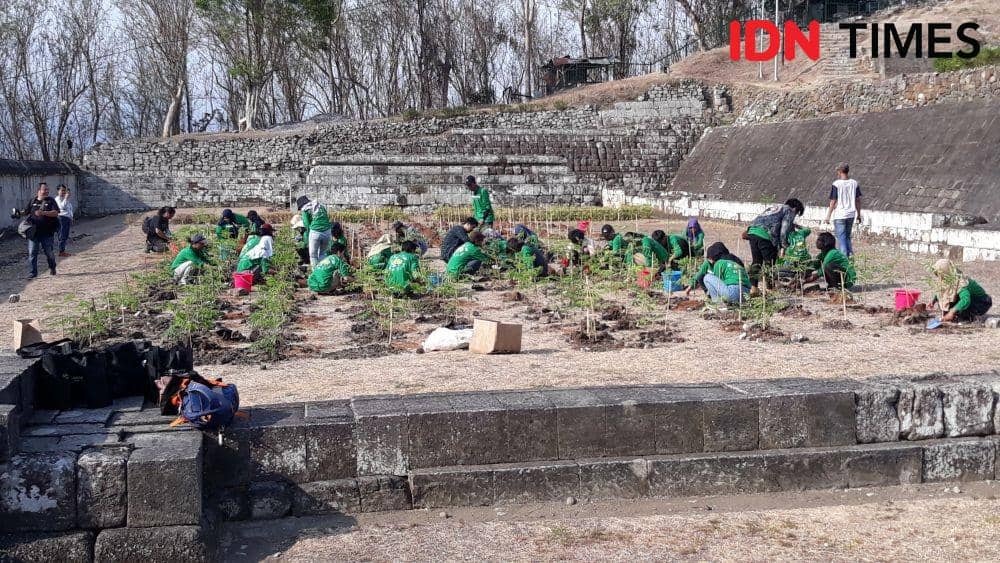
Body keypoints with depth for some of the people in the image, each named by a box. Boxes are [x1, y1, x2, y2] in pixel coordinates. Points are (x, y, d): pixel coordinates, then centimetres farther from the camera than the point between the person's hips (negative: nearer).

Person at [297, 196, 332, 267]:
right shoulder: (321, 206, 21)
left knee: (313, 255, 9)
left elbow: (307, 224, 1)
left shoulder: (305, 209, 6)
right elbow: (327, 219, 16)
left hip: (315, 232, -5)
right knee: (322, 253, 21)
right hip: (327, 231, 5)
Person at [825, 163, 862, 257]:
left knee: (841, 238, 2)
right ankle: (850, 253, 8)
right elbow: (858, 200, 7)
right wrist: (859, 214, 16)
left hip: (839, 215, -5)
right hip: (851, 215, 5)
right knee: (847, 237, 19)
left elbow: (833, 201, -10)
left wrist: (828, 216, -2)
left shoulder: (836, 184, -11)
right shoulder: (854, 183, 3)